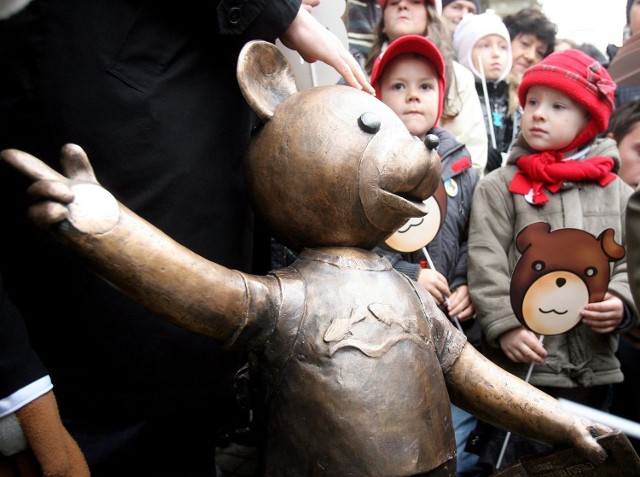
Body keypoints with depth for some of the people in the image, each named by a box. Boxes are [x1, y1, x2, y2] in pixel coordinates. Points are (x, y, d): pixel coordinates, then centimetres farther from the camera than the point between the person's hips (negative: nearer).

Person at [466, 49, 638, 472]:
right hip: (521, 366, -4)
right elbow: (487, 267, -9)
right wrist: (506, 325, -18)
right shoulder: (499, 186, -3)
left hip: (595, 369, 4)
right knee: (513, 460, 7)